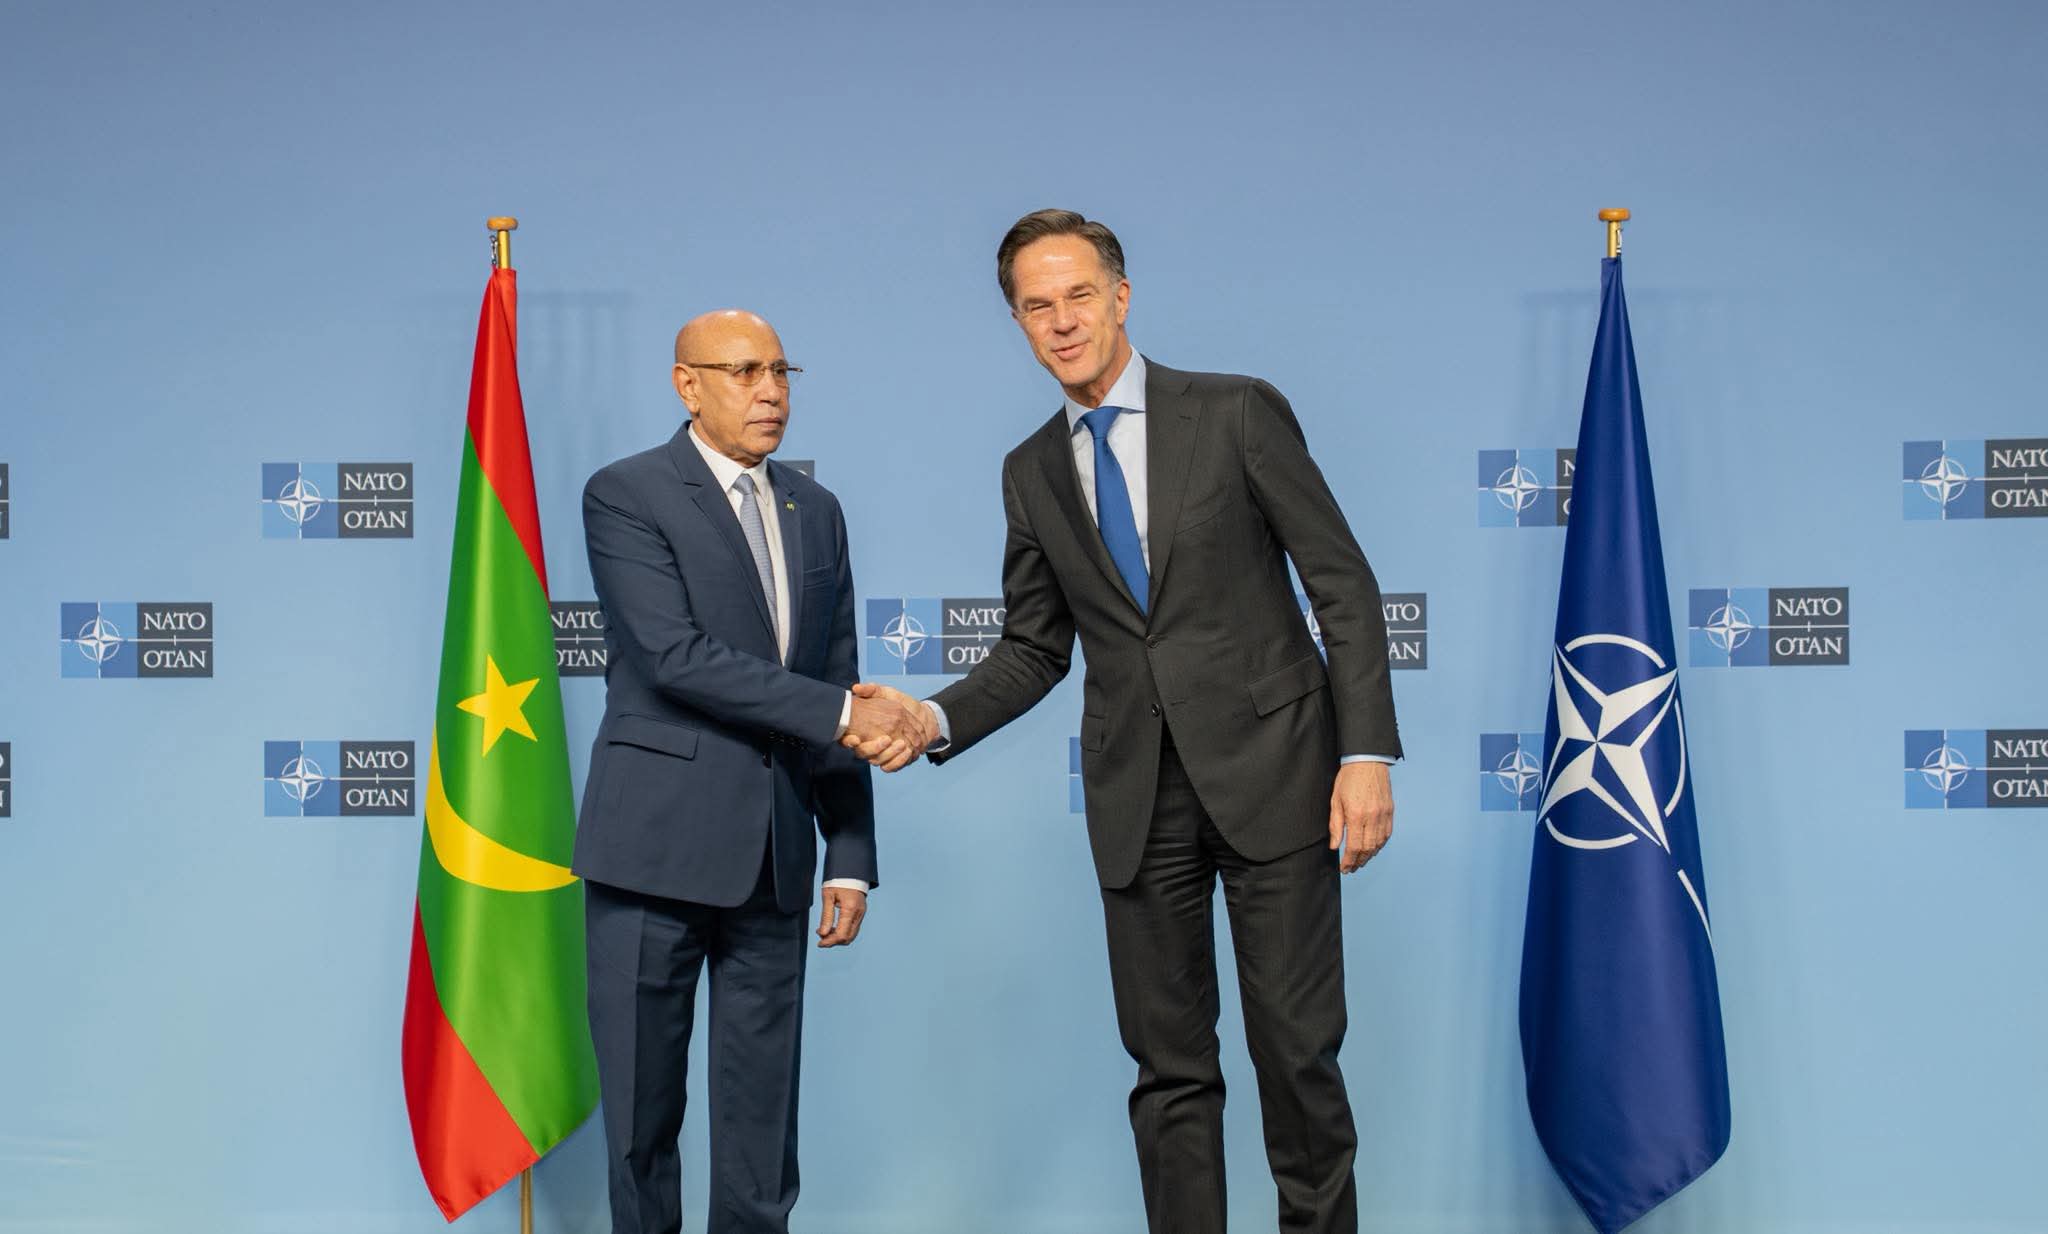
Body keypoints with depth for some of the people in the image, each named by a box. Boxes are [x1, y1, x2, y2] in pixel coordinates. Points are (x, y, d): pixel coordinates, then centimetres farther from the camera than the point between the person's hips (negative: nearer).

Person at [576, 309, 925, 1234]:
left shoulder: (816, 512, 13)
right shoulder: (625, 496, -4)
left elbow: (840, 691, 13)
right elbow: (676, 658, -17)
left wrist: (851, 857, 8)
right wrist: (837, 710, -17)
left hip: (774, 851, 5)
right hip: (655, 843, -4)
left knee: (763, 1106, 9)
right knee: (641, 1097, 6)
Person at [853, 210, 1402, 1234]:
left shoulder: (1238, 412, -1)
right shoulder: (1031, 472, 11)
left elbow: (1344, 586, -3)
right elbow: (1034, 649, 14)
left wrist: (1367, 752, -11)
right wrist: (938, 719, -4)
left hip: (1268, 769, -3)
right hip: (1135, 796, 3)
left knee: (1297, 1050, 1)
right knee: (1168, 1063, 8)